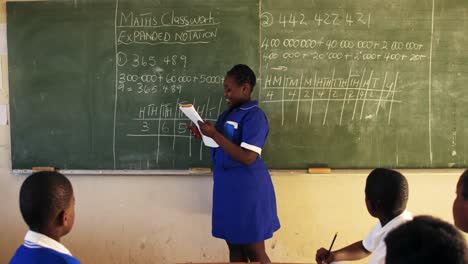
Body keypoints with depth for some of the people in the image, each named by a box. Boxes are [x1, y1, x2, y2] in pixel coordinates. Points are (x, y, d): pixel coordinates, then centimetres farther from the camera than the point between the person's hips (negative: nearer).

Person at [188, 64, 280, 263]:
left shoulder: (254, 115, -15)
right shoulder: (228, 114, 11)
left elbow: (247, 157, -24)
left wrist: (215, 134, -22)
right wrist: (204, 136, 3)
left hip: (247, 189, -8)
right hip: (227, 187, 8)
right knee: (234, 248, 14)